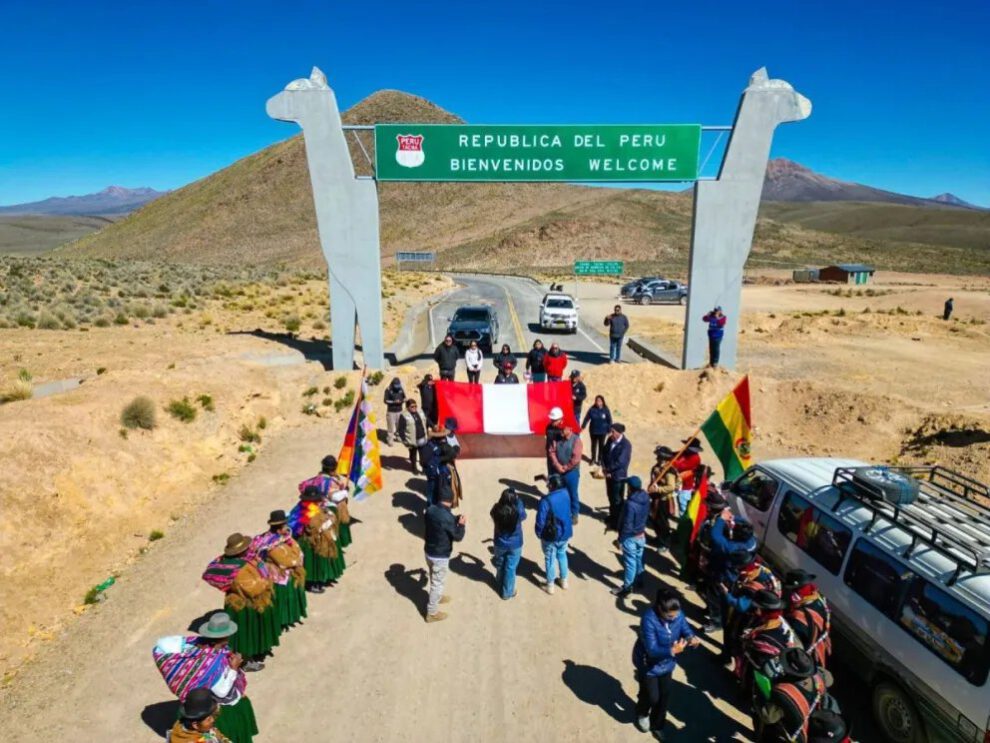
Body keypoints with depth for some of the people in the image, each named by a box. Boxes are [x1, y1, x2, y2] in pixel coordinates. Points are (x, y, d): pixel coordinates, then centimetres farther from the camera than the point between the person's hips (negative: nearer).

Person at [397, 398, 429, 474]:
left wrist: (427, 430, 12)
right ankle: (414, 468, 37)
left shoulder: (420, 412, 0)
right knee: (413, 455, 16)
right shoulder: (404, 416, -18)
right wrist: (404, 441, -18)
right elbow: (400, 429, -17)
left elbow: (426, 422, 15)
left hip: (423, 439, 4)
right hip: (412, 441, -4)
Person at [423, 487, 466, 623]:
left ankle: (437, 597, 52)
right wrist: (461, 524, -2)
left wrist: (455, 519, 10)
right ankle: (432, 613, 25)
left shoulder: (430, 510, -7)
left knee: (434, 579, 29)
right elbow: (457, 537, -18)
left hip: (429, 552, 7)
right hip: (440, 556, -7)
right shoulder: (447, 517, -30)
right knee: (438, 583, 11)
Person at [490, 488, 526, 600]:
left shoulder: (496, 509, -24)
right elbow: (524, 516, -3)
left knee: (500, 565, 27)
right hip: (515, 545, -2)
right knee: (510, 568, 16)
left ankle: (500, 584, 51)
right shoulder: (518, 511, -28)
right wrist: (518, 500, -1)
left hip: (500, 543, 2)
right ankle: (507, 592, 32)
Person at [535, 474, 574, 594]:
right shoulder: (565, 493, -10)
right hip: (566, 533, 5)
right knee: (562, 554, 26)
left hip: (551, 536, -5)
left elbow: (540, 520, -23)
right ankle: (564, 581, 39)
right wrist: (548, 479, 20)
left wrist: (539, 534, -3)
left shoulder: (546, 501, -28)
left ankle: (550, 586, 29)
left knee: (550, 559, 14)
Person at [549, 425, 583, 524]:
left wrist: (565, 468, -14)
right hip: (558, 471, 4)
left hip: (571, 472, -4)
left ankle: (574, 514, 22)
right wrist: (558, 466, -12)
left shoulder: (576, 440, -13)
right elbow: (552, 452, -1)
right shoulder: (557, 439, 1)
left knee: (572, 494, 7)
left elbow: (576, 458, -18)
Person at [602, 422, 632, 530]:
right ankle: (612, 515, 43)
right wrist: (604, 467, -9)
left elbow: (620, 462, -26)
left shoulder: (626, 445, -23)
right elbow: (604, 453, 5)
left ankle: (617, 522, 24)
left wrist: (608, 469, -17)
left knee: (617, 499, 8)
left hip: (618, 476, -7)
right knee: (610, 496, 22)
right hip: (609, 474, 7)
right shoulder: (610, 440, -1)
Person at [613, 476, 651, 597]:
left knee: (630, 562, 7)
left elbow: (627, 524, -24)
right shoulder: (646, 498, -9)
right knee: (638, 559, 24)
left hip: (631, 537, -7)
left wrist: (620, 539, -14)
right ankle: (638, 580, 42)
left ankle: (627, 587, 22)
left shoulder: (630, 504, -31)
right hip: (641, 535, 7)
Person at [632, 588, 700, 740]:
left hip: (667, 663, 5)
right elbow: (652, 649, -36)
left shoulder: (678, 614, -21)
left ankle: (657, 725, 47)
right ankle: (642, 714, 48)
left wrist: (692, 638, -32)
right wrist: (672, 651, -51)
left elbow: (686, 630, -8)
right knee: (652, 696, 11)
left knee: (665, 695, 18)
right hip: (648, 664, -5)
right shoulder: (649, 619, -37)